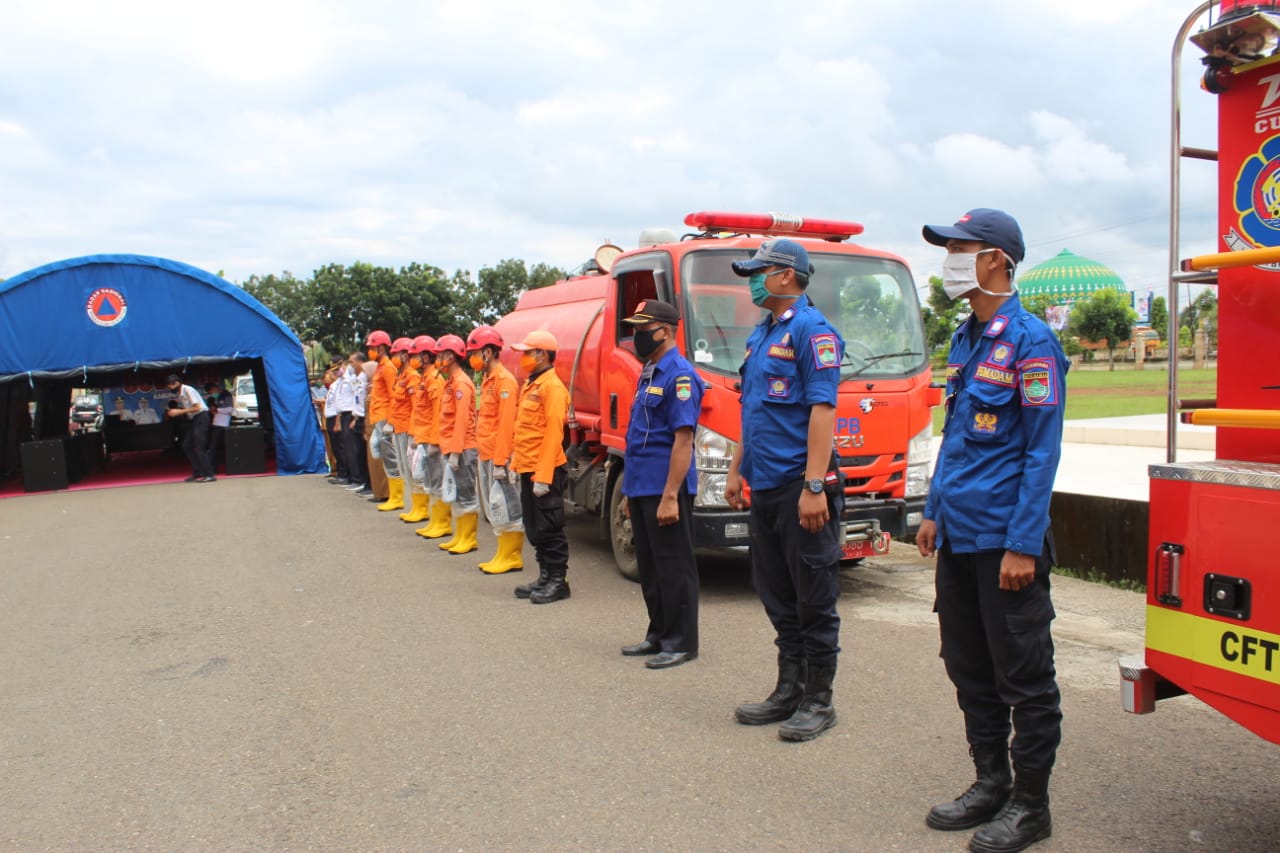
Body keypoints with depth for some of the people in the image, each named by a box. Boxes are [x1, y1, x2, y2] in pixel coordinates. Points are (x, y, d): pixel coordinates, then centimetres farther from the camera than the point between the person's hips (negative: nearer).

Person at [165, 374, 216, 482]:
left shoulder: (188, 390, -14)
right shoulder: (178, 394, 12)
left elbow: (197, 407, -19)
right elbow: (183, 409, 17)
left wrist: (179, 411, -16)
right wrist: (173, 412, -1)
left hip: (201, 417, -10)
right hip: (194, 419, 10)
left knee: (199, 447, -13)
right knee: (186, 446, 9)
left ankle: (208, 474, -12)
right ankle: (197, 473, 14)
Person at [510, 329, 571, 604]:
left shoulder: (552, 387, -14)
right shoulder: (529, 385, 16)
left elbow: (554, 433, -19)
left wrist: (543, 476, -22)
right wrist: (516, 462, 16)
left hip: (546, 470, -10)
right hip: (528, 468, 10)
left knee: (549, 529, -2)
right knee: (534, 529, 14)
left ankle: (558, 581, 8)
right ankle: (545, 577, 24)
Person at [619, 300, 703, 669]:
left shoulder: (679, 375, -13)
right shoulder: (648, 374, 16)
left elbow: (683, 439, -20)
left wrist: (670, 497, -24)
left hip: (664, 489, -10)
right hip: (642, 487, 10)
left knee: (674, 567, -1)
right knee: (649, 567, 15)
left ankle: (681, 642, 9)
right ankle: (658, 635, 26)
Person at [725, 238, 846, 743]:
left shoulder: (811, 330, -11)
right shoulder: (761, 335, 17)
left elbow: (822, 409, -19)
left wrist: (813, 486, -24)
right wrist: (736, 471, 19)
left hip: (801, 488, -9)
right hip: (765, 488, 9)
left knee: (814, 600, 2)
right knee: (778, 596, 15)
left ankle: (818, 701, 13)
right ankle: (789, 691, 26)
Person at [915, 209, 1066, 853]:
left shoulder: (1029, 340, -11)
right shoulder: (964, 339, 14)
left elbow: (1042, 450, -15)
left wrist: (1023, 545, -18)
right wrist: (934, 511, 17)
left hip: (1004, 539, -8)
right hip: (958, 536, 8)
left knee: (1023, 675, 5)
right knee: (968, 667, 15)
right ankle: (991, 781, 30)